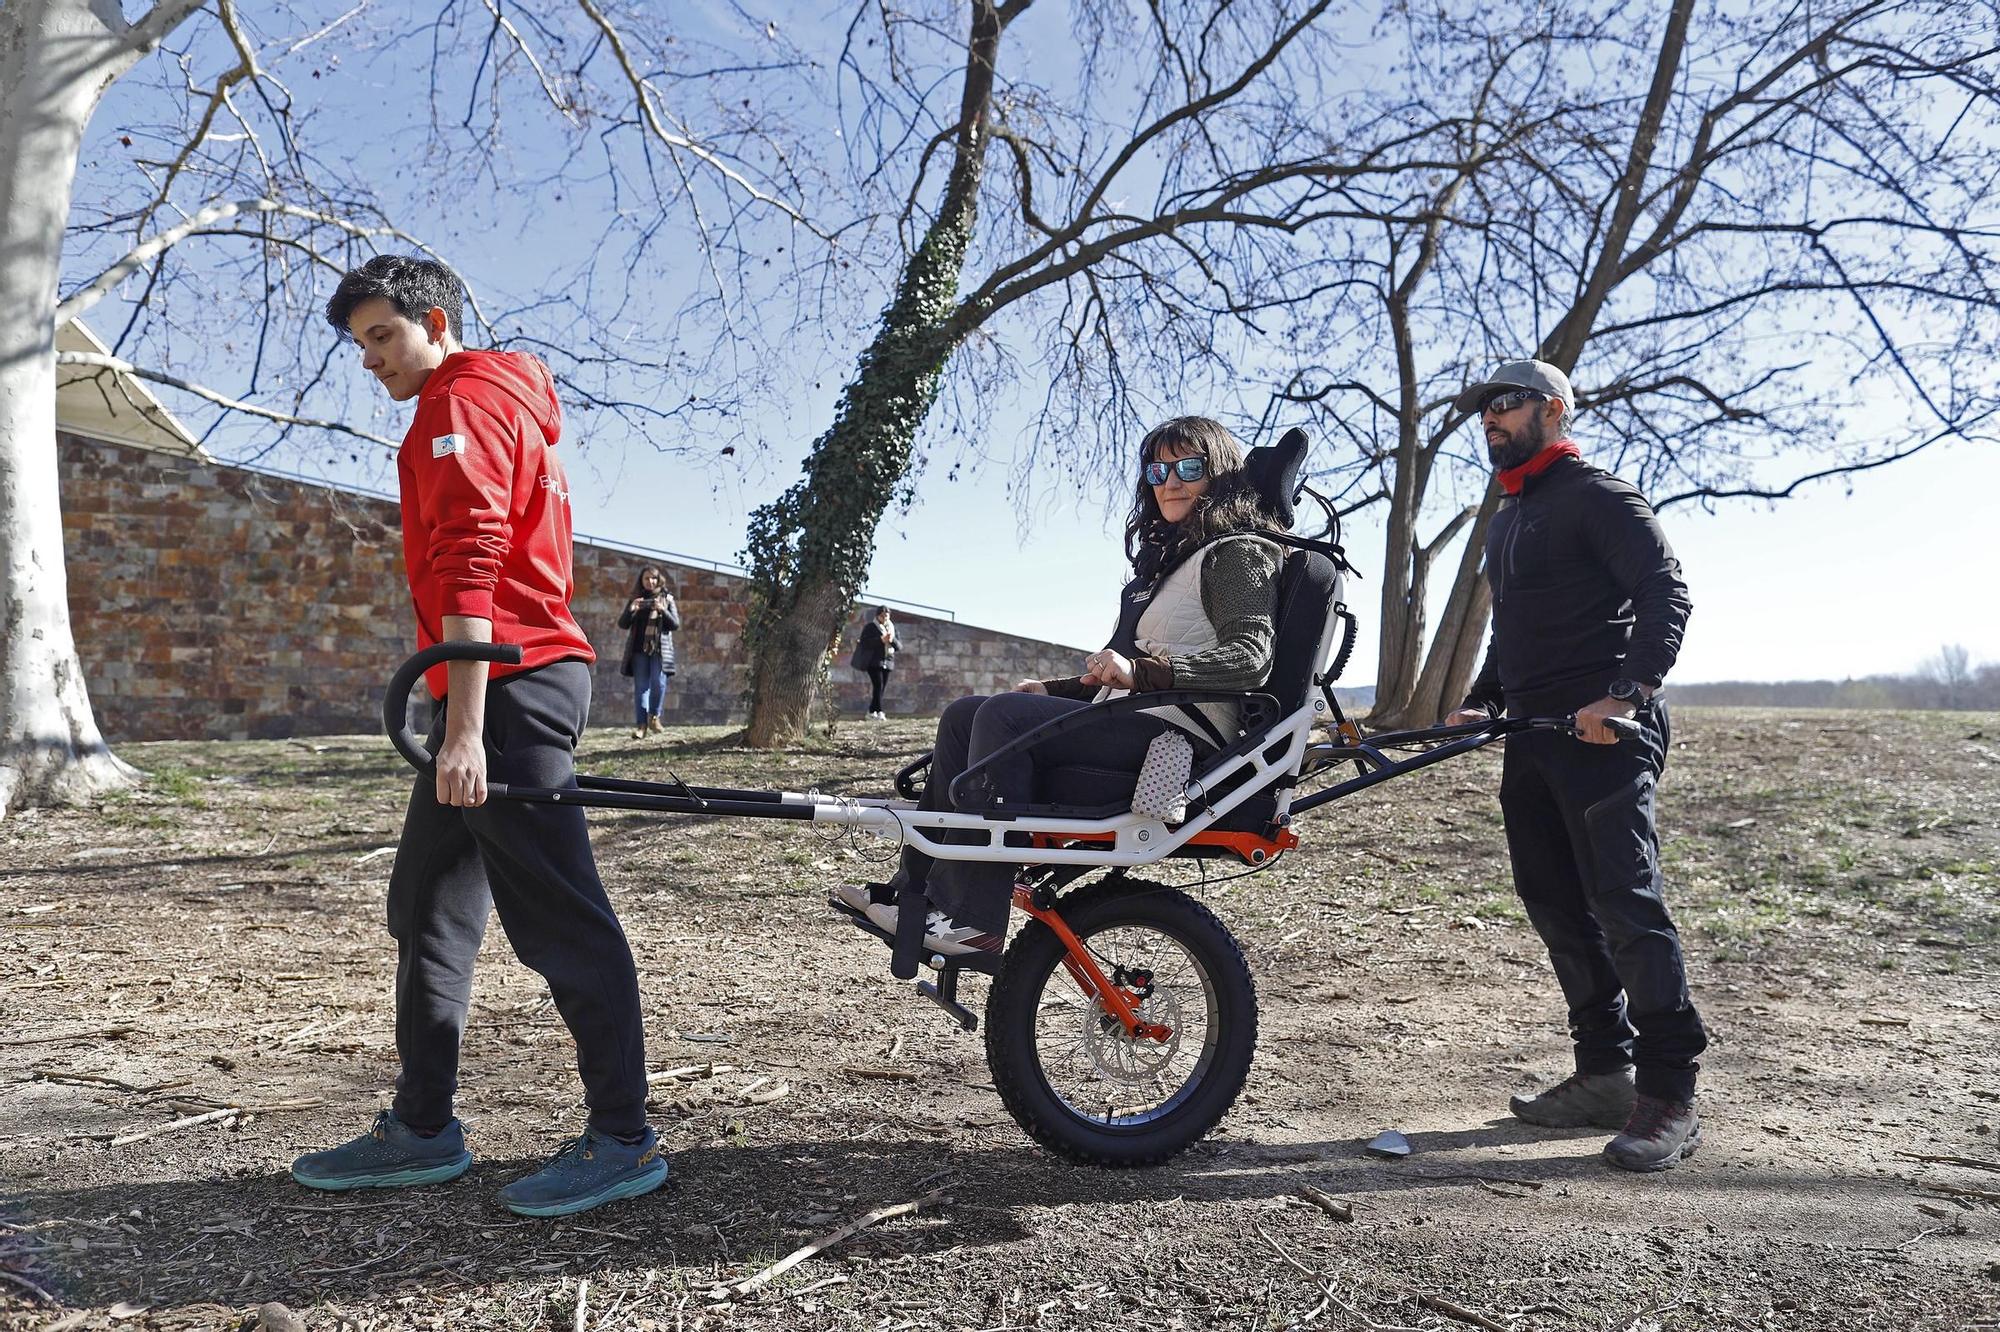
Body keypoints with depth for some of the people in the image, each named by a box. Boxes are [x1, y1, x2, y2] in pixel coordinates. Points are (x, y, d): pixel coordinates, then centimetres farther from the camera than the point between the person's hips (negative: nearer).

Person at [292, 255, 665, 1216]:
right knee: (427, 910, 14)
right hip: (499, 693, 11)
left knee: (559, 921, -8)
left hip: (509, 687, -11)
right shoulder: (504, 406, 27)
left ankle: (623, 1139, -1)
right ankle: (421, 1131, 23)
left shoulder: (462, 402, -6)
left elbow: (469, 568, -19)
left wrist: (464, 727, -26)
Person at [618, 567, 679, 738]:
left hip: (660, 649, -1)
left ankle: (653, 716, 8)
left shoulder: (667, 599, 9)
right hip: (639, 649, 1)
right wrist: (630, 610, -14)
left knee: (659, 683, -14)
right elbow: (622, 624, 6)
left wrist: (663, 611, -15)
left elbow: (676, 624, 3)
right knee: (640, 687, -3)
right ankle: (641, 724, -5)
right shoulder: (635, 600, 12)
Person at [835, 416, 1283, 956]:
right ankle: (915, 887, 3)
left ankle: (974, 923, -28)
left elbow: (1249, 657, -20)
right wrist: (1053, 690, 16)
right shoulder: (1169, 557, 27)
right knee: (962, 716, 4)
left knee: (1005, 714, -27)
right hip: (1136, 723, 10)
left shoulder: (1239, 552, -2)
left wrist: (1141, 670, -31)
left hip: (1182, 732, -10)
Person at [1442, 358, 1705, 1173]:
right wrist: (1481, 705, 15)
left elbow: (1666, 590, -15)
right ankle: (1605, 1074, 18)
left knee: (1625, 905, -10)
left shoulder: (1596, 495, -4)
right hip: (1532, 736, 9)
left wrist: (1627, 692, -27)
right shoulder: (1505, 523, 23)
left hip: (1606, 730, -9)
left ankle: (1670, 1098, -2)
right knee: (1555, 905, 8)